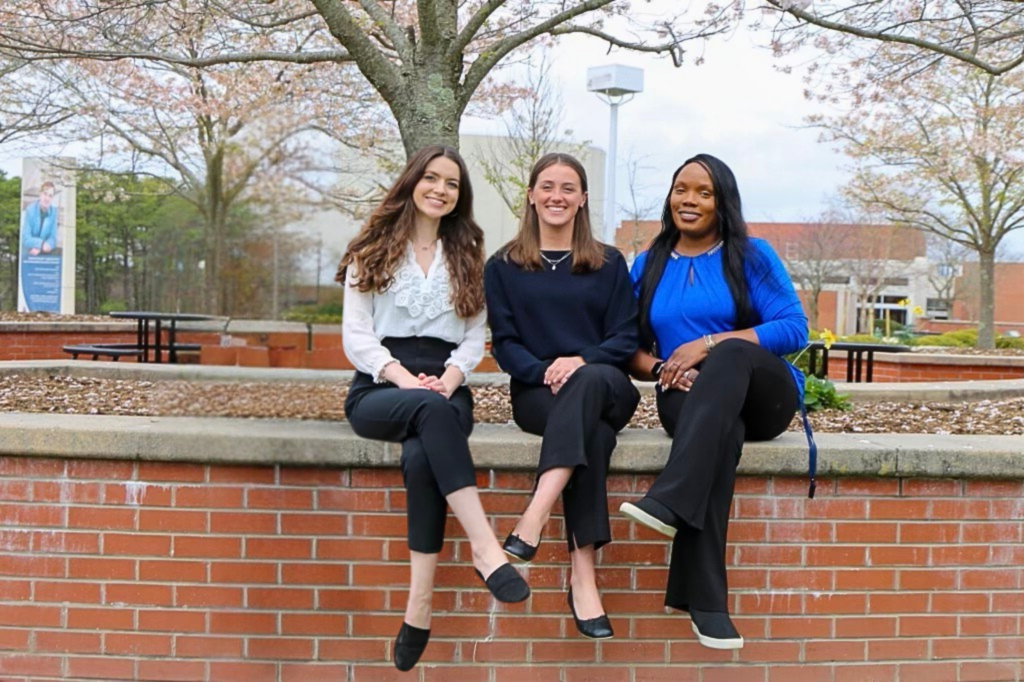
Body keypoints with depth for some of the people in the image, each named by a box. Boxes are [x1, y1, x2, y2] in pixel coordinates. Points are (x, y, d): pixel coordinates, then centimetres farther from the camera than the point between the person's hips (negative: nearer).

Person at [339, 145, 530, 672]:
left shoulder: (468, 254, 19)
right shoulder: (372, 250, 12)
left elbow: (475, 336, 12)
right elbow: (356, 334, 2)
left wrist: (451, 378, -10)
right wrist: (403, 377, -15)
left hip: (444, 386, 2)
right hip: (378, 388, -1)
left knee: (420, 455, -35)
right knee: (432, 410, -39)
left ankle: (420, 601, -33)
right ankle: (486, 548, -44)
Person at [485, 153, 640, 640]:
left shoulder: (609, 264, 15)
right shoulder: (504, 266, 13)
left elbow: (626, 337, 5)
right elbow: (504, 343, 5)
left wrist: (582, 361, -16)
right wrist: (544, 373, -16)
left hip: (605, 386, 1)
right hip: (536, 391, -1)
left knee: (589, 382, -38)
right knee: (593, 435, -35)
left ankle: (533, 520, -46)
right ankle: (583, 578, -41)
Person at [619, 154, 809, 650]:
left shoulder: (750, 256, 6)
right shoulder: (649, 266, 15)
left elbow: (795, 329, -6)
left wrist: (710, 344, -16)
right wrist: (657, 366, -12)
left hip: (763, 398, 0)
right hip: (687, 399, 1)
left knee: (730, 355, -37)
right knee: (722, 427, -38)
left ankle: (669, 502, -46)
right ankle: (705, 599, -41)